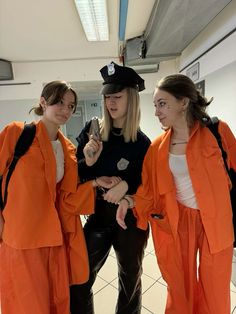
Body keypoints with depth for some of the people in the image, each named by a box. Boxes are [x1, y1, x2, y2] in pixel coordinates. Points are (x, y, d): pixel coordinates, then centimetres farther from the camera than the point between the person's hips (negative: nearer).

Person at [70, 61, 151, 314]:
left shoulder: (142, 142, -8)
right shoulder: (91, 131, -5)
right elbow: (74, 175, -1)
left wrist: (127, 184, -20)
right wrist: (88, 162, -20)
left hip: (132, 219, 0)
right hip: (99, 215, 1)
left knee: (130, 281, 21)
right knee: (78, 281, 7)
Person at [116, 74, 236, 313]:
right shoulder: (157, 147, -3)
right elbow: (150, 189, 0)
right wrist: (130, 200, -17)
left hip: (215, 220, -1)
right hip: (177, 221, 2)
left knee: (215, 291, 15)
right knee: (181, 289, 18)